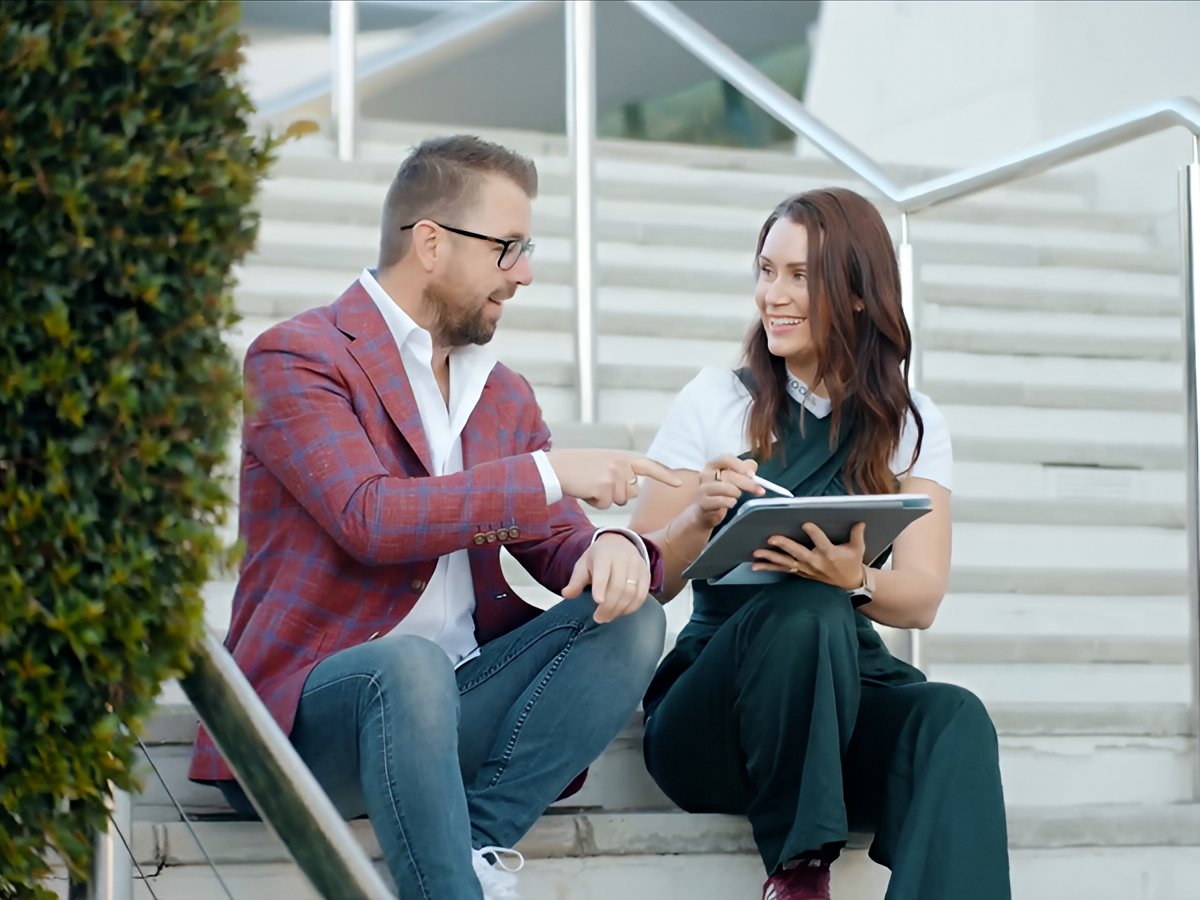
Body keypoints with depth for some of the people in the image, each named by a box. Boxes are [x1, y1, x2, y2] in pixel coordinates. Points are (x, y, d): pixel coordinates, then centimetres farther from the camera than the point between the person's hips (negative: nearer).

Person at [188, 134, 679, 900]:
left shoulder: (505, 396, 17)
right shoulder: (295, 358, -5)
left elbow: (559, 547, 12)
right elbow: (371, 518, -20)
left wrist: (615, 546, -13)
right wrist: (549, 474, -20)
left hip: (452, 702, 7)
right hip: (305, 713, -7)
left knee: (631, 619, -14)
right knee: (412, 664, -38)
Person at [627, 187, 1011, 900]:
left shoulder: (912, 425, 8)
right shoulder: (716, 400, 3)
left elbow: (921, 599, -3)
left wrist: (855, 580, -26)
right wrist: (699, 519, -22)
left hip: (846, 686, 2)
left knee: (953, 720, -32)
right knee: (807, 612, -35)